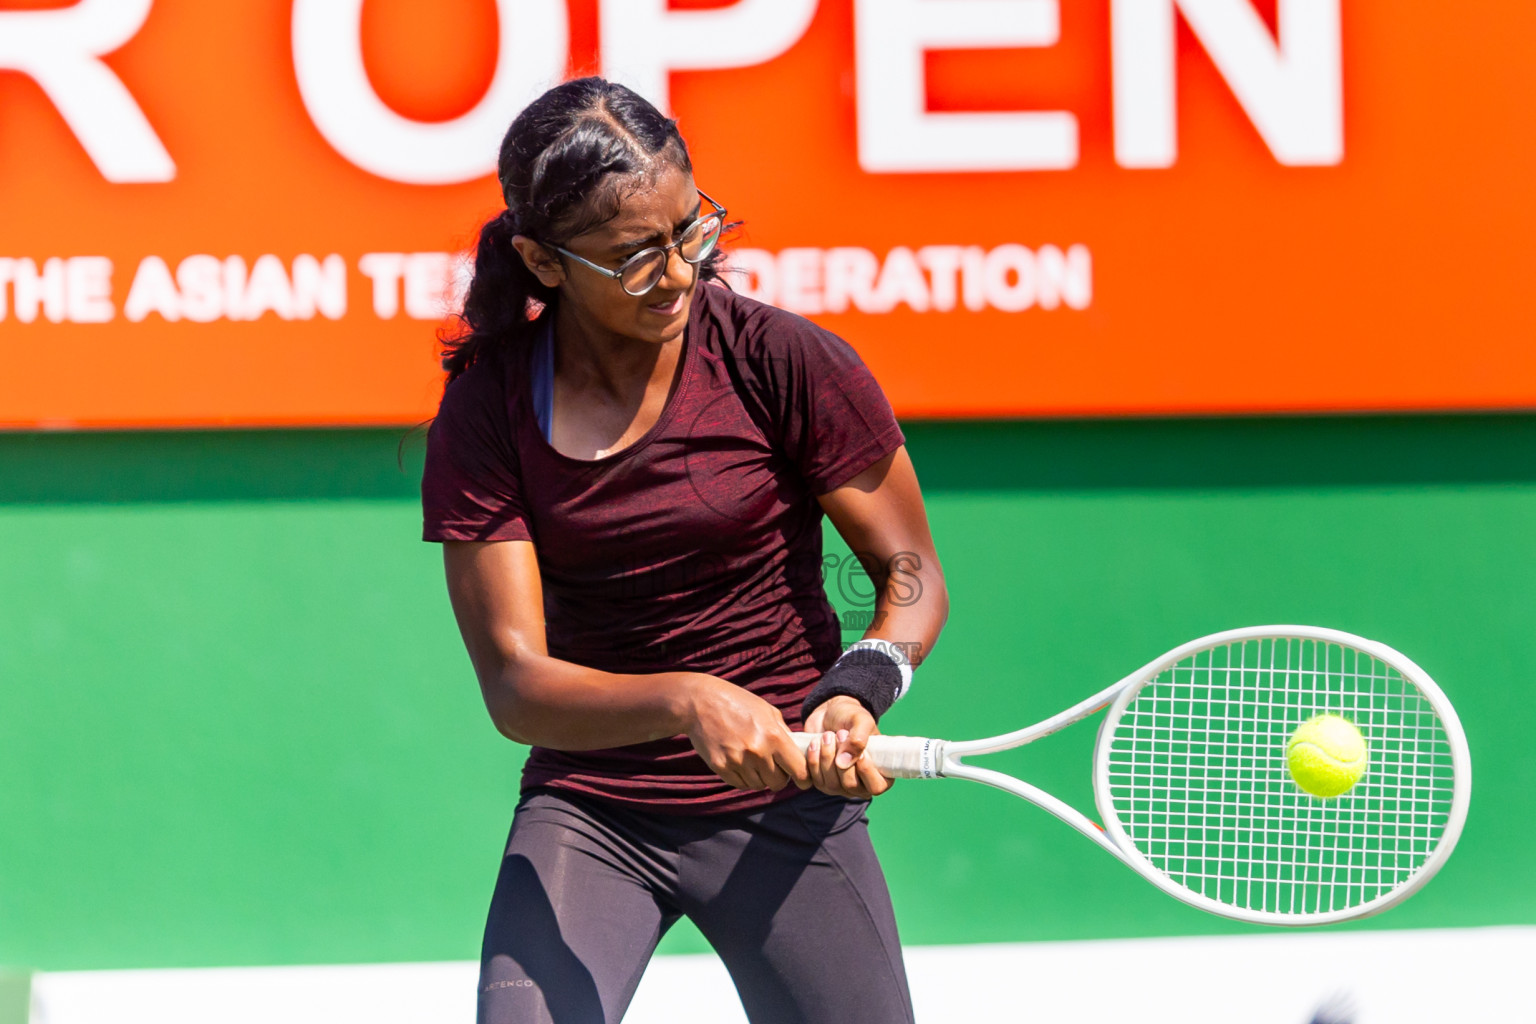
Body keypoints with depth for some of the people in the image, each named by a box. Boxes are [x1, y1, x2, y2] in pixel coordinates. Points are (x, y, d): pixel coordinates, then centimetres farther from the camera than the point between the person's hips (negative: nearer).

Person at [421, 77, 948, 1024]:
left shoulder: (785, 362, -11)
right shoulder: (486, 411, -9)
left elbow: (911, 574, -3)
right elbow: (514, 684, -14)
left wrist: (859, 690, -24)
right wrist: (686, 703, -33)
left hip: (787, 806, 0)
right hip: (587, 811, 0)